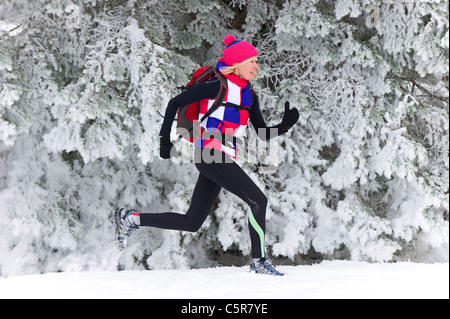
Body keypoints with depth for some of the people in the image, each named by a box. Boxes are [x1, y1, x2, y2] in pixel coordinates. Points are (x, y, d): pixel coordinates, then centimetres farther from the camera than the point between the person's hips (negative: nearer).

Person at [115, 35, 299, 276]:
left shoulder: (249, 95, 17)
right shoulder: (218, 85, -8)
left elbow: (264, 134, 15)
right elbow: (175, 103, -4)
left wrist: (285, 125, -3)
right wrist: (165, 139, -9)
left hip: (221, 160, 9)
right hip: (211, 154, -9)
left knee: (192, 223, 10)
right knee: (258, 200, -12)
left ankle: (131, 218, 19)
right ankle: (259, 261, 0)